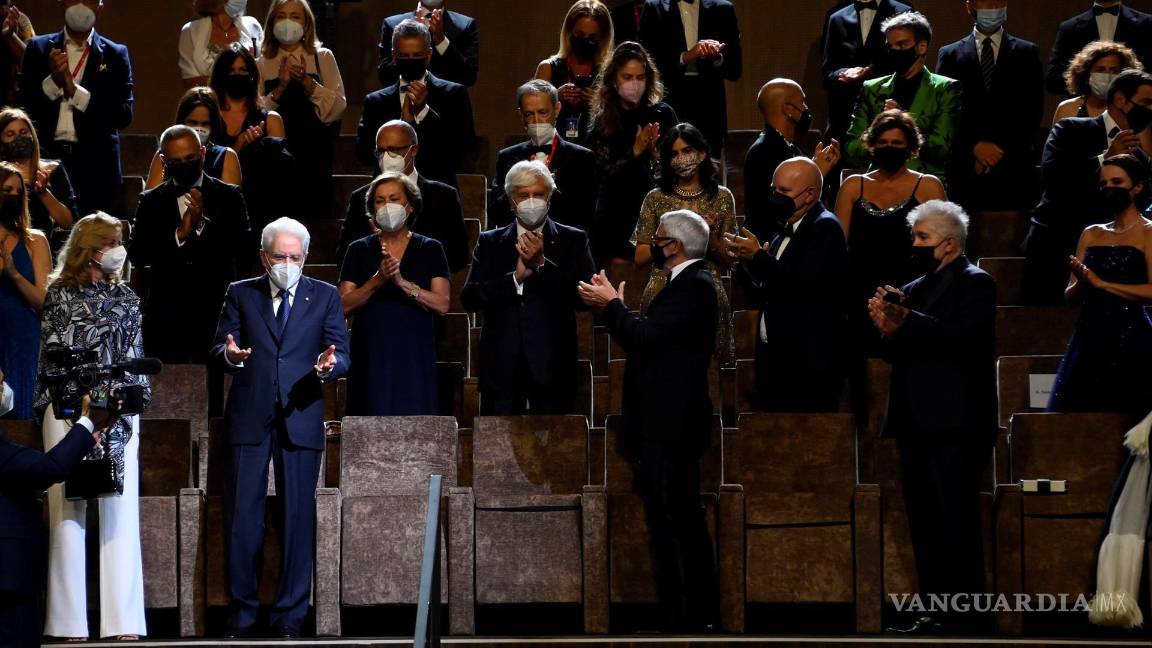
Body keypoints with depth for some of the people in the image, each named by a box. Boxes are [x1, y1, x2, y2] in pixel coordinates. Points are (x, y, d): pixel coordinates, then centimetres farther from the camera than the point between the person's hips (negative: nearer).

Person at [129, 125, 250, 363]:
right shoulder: (151, 201, 9)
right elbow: (136, 254, -1)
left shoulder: (229, 197, 5)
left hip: (217, 316, -1)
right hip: (166, 319, 1)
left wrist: (202, 224, -16)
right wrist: (179, 234, -13)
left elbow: (243, 252, -4)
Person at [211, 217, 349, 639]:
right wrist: (230, 354, -21)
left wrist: (329, 365, -22)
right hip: (249, 418, 0)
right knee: (243, 516, 1)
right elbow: (218, 350, 3)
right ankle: (242, 615, 9)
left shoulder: (325, 297, 8)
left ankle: (289, 617, 7)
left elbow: (341, 354, 2)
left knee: (298, 517, 1)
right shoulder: (241, 294, 9)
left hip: (300, 419, 0)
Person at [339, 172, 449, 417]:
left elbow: (442, 304, -4)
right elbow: (344, 307, 0)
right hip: (371, 357, 1)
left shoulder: (430, 249, 7)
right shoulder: (359, 250, 10)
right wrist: (378, 280, -14)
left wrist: (402, 282, -16)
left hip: (414, 358, -1)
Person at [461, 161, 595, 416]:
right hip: (501, 365, 1)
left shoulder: (573, 241, 6)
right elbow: (469, 298, 0)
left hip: (552, 366, -1)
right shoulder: (489, 242, 11)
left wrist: (542, 264, -14)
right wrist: (515, 277, -12)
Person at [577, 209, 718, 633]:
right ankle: (700, 615, 20)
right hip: (673, 423, 11)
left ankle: (677, 622, -10)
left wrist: (611, 305, -8)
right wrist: (615, 309, 11)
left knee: (669, 527, -10)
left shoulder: (692, 286, -15)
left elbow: (645, 338, -22)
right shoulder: (692, 283, 17)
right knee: (687, 523, 14)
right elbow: (654, 340, 17)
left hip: (669, 425, -11)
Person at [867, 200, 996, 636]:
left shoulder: (975, 283, -5)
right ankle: (933, 616, 15)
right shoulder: (914, 288, 18)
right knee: (924, 527, 10)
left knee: (958, 525, -7)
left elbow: (963, 339, -20)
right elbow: (897, 354, 13)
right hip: (917, 425, 8)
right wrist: (888, 329, -8)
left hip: (955, 425, -8)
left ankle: (963, 621, -5)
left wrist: (906, 322, -25)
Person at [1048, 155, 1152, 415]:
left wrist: (1102, 283, -11)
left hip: (1130, 342, -5)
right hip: (1089, 338, 5)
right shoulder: (1092, 234, 16)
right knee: (1077, 411, 0)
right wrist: (1082, 282, -10)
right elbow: (1070, 296, 12)